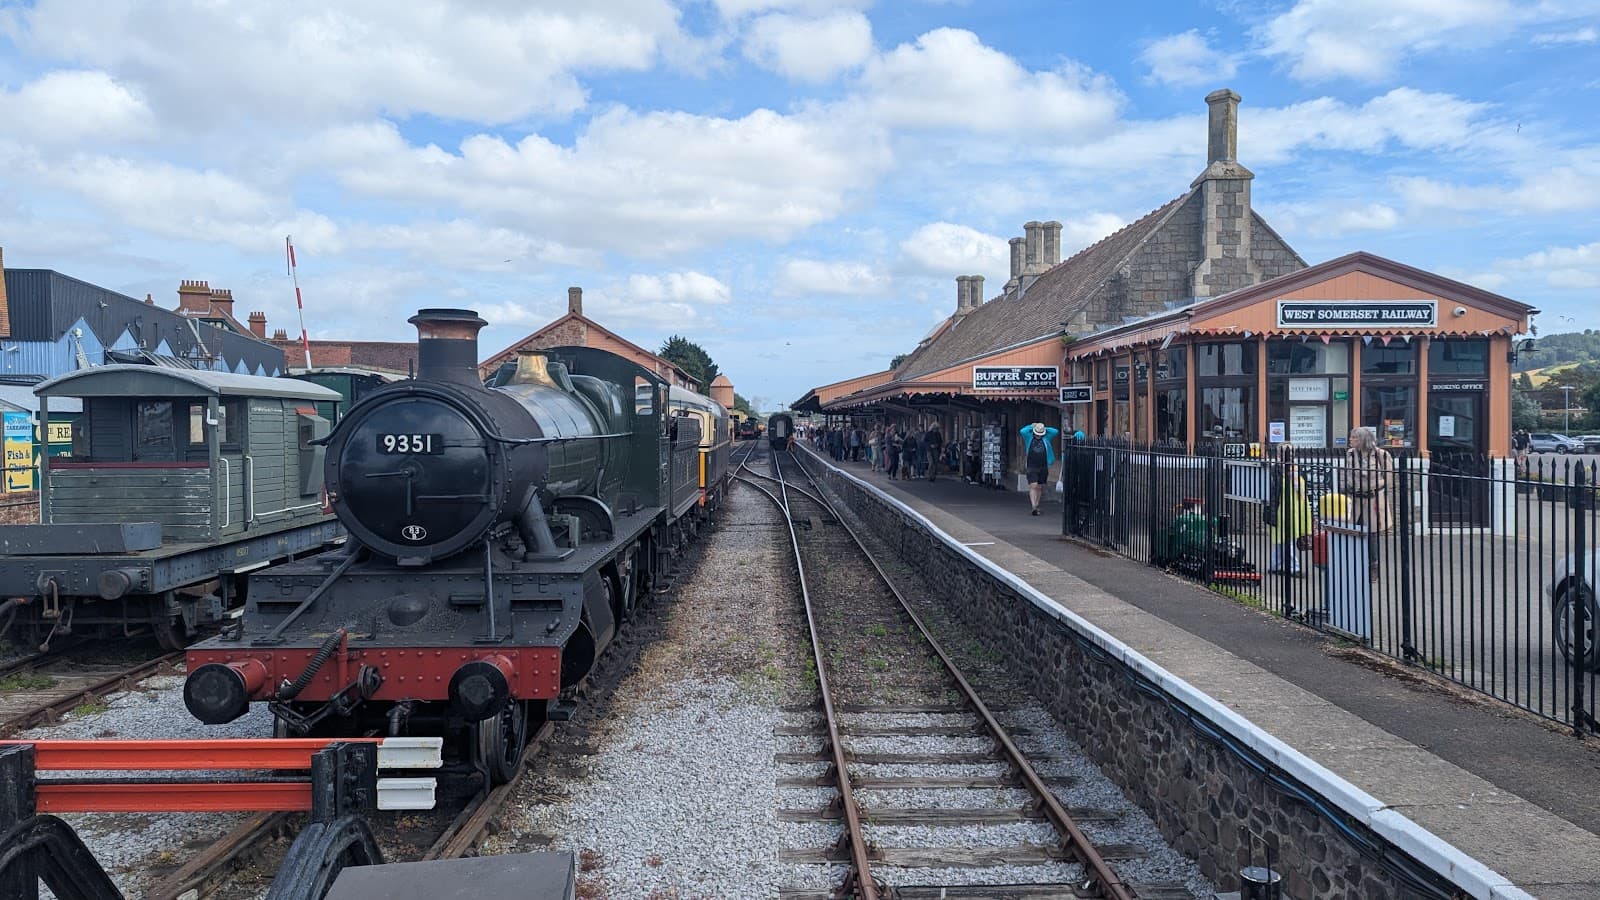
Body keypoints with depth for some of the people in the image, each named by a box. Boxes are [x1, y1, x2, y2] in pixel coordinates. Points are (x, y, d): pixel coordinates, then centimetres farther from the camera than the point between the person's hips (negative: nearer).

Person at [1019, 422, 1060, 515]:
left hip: (1043, 468, 3)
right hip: (1032, 468, -3)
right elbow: (1023, 431, -12)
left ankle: (1037, 505, 20)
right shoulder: (1029, 438, 4)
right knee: (1033, 486, -13)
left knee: (1040, 487, 9)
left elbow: (1056, 431, 3)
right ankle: (1034, 507, -17)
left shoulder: (1046, 439, 9)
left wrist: (1045, 429, 6)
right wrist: (1031, 427, 1)